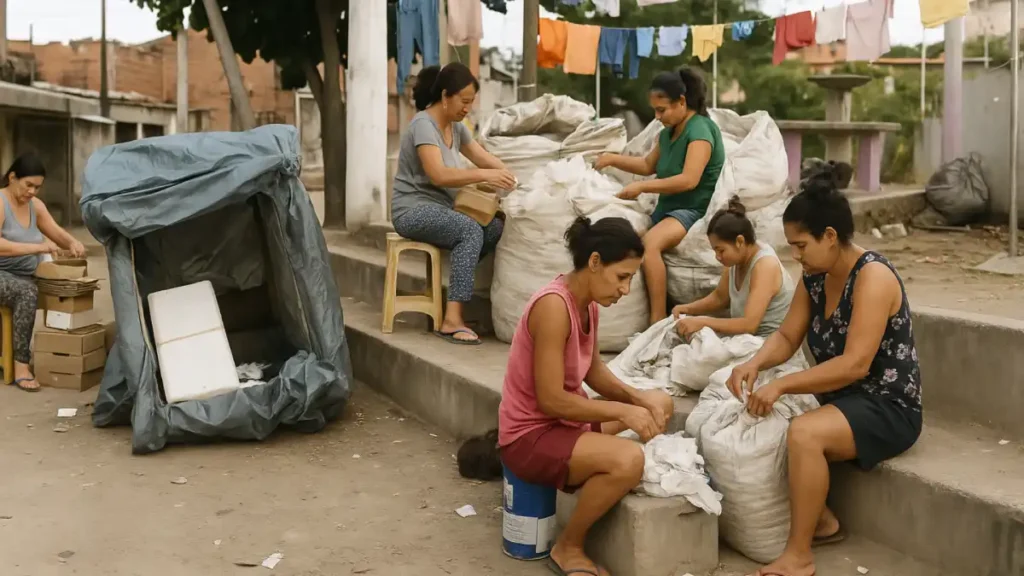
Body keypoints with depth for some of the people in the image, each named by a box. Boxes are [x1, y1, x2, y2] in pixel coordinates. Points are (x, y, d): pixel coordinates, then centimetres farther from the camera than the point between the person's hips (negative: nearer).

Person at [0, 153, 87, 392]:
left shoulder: (35, 205, 8)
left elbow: (58, 233, 12)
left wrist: (73, 243, -11)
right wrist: (38, 247, -32)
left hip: (23, 278, 7)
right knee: (28, 292, -36)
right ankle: (21, 366, -32)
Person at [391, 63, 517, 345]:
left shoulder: (456, 126, 11)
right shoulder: (423, 124, -15)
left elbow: (483, 157, 13)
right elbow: (438, 175, -27)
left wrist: (507, 175, -7)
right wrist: (484, 176, -35)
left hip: (440, 209, 8)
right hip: (413, 210, -8)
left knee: (497, 228, -18)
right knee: (471, 230, -33)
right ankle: (452, 320, -36)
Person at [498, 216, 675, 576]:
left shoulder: (588, 302, 2)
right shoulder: (554, 306, -27)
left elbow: (593, 370, 13)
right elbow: (551, 400, -27)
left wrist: (637, 399, -4)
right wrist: (622, 411, -21)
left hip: (564, 421, 10)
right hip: (530, 437, -10)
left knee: (660, 404, 19)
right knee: (628, 460, -33)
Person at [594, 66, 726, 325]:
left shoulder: (700, 129, -12)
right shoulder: (668, 132, 15)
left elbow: (689, 180, -24)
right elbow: (648, 165, 30)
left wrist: (642, 187, -22)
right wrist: (613, 159, 16)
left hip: (694, 211, -9)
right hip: (667, 208, 9)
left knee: (649, 243, -36)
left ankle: (658, 321, -36)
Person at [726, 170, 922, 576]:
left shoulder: (872, 277, -22)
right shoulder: (815, 277, 3)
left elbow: (854, 364, -29)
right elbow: (786, 337, 4)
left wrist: (782, 385, -30)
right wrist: (754, 364, -17)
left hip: (887, 408, -9)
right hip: (843, 401, 9)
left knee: (803, 434, -33)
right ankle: (822, 522, 7)